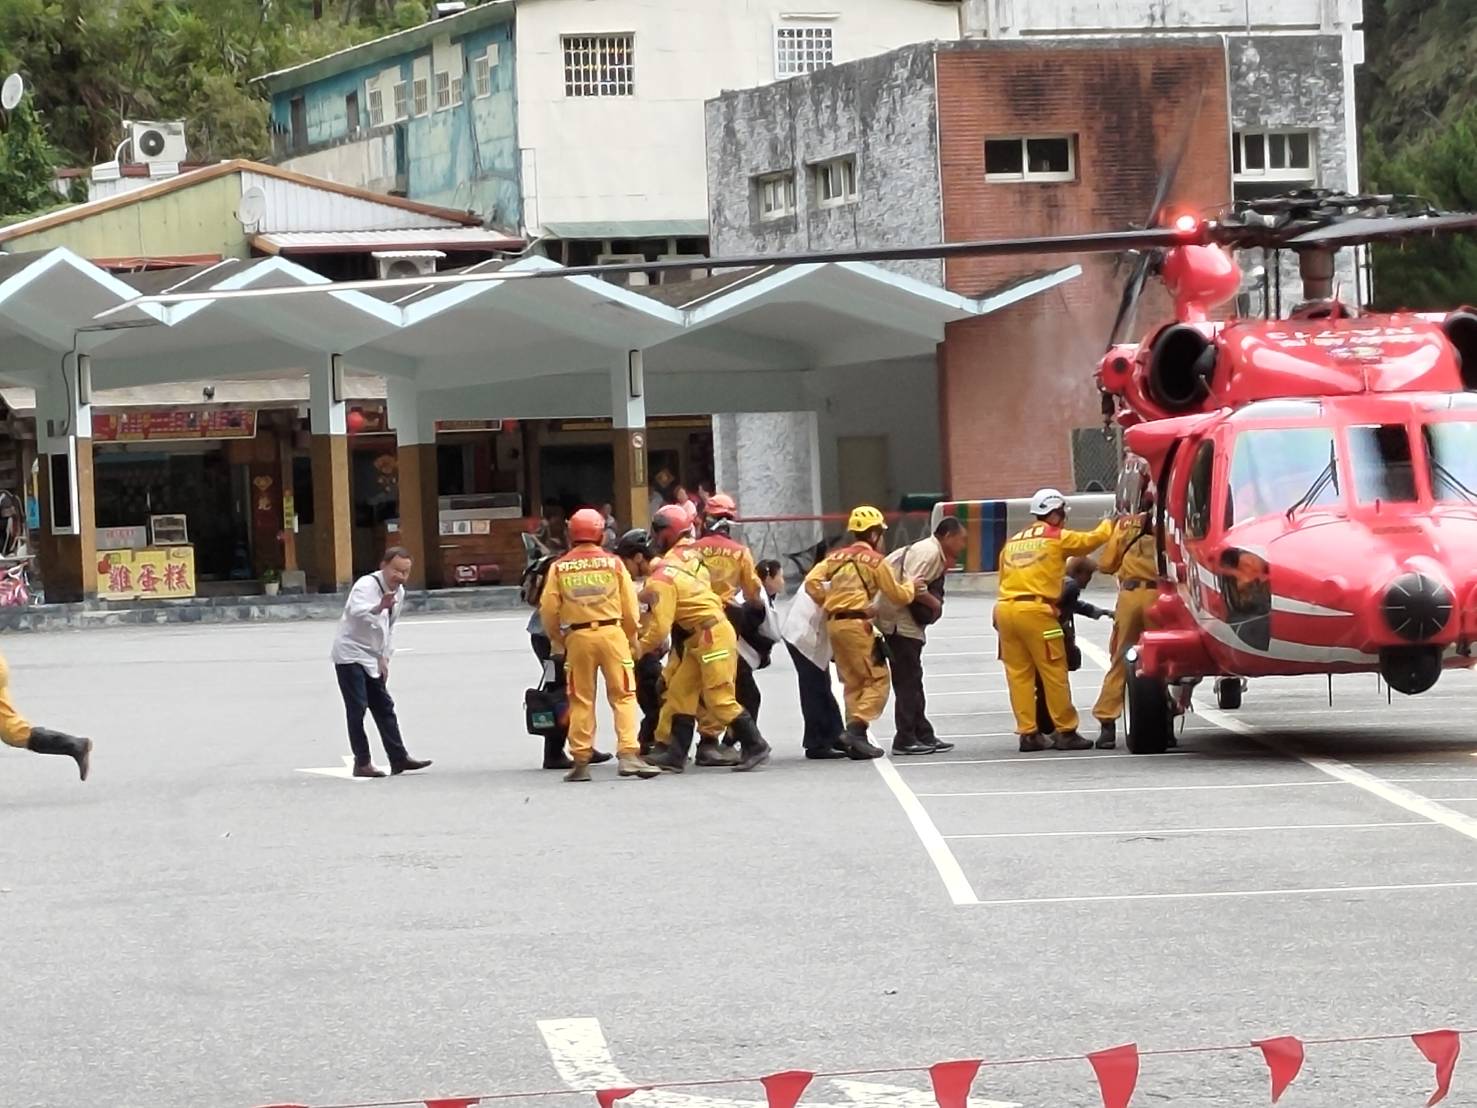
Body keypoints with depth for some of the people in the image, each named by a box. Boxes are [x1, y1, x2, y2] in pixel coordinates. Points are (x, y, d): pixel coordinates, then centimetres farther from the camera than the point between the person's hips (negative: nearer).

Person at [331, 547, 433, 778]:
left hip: (372, 659, 8)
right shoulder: (366, 585, -21)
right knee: (357, 707, -9)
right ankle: (362, 763, -4)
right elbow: (355, 611, -43)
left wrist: (384, 658, 11)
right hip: (350, 655, -8)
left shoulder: (399, 592, 6)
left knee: (383, 707, 10)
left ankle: (398, 758, 14)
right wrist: (378, 608, -63)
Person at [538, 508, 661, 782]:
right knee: (623, 696, 2)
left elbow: (548, 610, 2)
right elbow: (629, 607, 2)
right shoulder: (613, 563, 1)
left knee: (581, 699, 9)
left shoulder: (559, 567, 3)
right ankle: (628, 754, -9)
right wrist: (631, 640, 15)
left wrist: (557, 641, 17)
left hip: (577, 636, 1)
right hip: (611, 632, -1)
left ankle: (580, 760, 10)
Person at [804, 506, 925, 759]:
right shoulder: (874, 560, -2)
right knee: (878, 679, -1)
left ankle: (856, 741, 9)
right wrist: (912, 587, 22)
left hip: (833, 622, 7)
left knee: (853, 682, 13)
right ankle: (856, 728, -18)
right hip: (857, 622, -7)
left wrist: (827, 603, 13)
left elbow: (812, 582, 3)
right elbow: (897, 595, 2)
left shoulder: (836, 556, 14)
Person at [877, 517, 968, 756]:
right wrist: (934, 603, -13)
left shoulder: (934, 553, 16)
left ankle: (923, 735, 19)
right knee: (908, 681, -7)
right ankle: (905, 739, -6)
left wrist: (944, 569, 3)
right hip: (899, 620, -10)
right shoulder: (928, 552, -14)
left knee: (912, 681, 13)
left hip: (908, 622, 10)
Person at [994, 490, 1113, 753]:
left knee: (1018, 673, 7)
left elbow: (1004, 577, 17)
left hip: (1005, 608, 6)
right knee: (1054, 673, 1)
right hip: (1035, 610, -6)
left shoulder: (1012, 542, 20)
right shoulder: (1057, 538, 4)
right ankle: (1066, 732, 3)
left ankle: (1028, 733, 7)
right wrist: (1108, 525, 36)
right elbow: (1091, 540, 15)